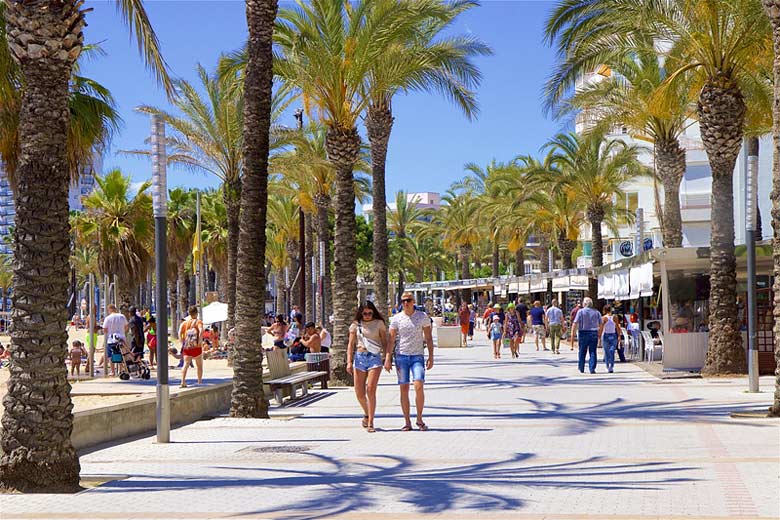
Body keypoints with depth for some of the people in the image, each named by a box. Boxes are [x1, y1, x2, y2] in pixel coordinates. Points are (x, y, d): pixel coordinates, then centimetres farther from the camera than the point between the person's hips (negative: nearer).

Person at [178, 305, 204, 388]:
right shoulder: (198, 322, -2)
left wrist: (182, 343, -1)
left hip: (186, 347, 2)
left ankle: (183, 382, -23)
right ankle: (200, 382, 23)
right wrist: (200, 341, -16)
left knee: (186, 364, -6)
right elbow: (201, 331, -21)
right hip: (196, 347, -2)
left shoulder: (184, 323, 7)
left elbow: (180, 333, -6)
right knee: (199, 365, 16)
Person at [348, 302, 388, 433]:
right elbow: (351, 344, 9)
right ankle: (366, 414, 30)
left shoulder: (379, 323, 6)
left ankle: (370, 423, -8)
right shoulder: (356, 325, 9)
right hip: (359, 358, 2)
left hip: (375, 358, -2)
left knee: (370, 390, -13)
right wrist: (349, 362, -1)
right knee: (359, 393, 1)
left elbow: (385, 343, 7)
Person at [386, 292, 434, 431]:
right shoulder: (396, 318, 3)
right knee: (404, 389, 0)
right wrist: (388, 358, -2)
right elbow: (391, 339, 5)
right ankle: (407, 422, 7)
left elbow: (429, 338, 7)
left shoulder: (423, 316, 3)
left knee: (419, 386, -14)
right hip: (401, 356, 1)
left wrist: (431, 357, 2)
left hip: (417, 356, -1)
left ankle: (419, 419, 1)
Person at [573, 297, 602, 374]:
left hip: (583, 333, -2)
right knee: (592, 352, 4)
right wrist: (599, 334, 13)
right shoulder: (596, 312, 6)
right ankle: (592, 369, -4)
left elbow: (575, 323, -10)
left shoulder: (581, 311, -3)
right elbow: (601, 324, 5)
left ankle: (581, 368, 19)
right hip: (594, 333, 2)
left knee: (582, 351, 10)